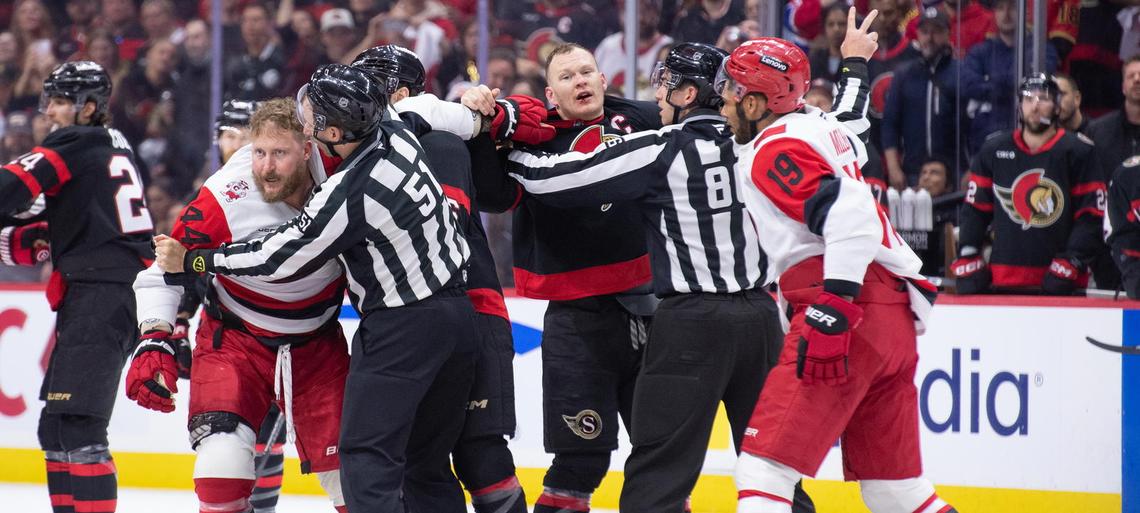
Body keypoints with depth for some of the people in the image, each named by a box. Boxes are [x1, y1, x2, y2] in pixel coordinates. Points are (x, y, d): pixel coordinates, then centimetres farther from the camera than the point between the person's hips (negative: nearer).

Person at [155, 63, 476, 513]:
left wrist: (191, 262, -1)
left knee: (366, 454, -7)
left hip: (402, 326, -9)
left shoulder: (346, 196, -22)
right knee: (425, 451, 15)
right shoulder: (396, 135, -1)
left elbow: (278, 258, -12)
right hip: (457, 306, 9)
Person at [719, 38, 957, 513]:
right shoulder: (822, 129, 19)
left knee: (764, 468, -12)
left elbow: (849, 213, -21)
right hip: (894, 316, 9)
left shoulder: (774, 149, -8)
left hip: (854, 313, -9)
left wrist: (832, 313, -25)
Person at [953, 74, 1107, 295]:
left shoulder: (1078, 151, 1)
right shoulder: (993, 151, 10)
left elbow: (1091, 217, -1)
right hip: (1003, 280, 2)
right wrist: (967, 260, 3)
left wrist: (1071, 263, -10)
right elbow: (974, 210, 13)